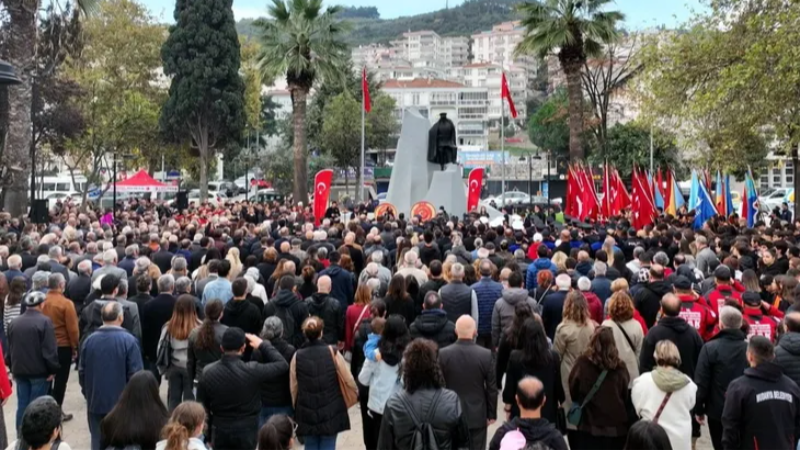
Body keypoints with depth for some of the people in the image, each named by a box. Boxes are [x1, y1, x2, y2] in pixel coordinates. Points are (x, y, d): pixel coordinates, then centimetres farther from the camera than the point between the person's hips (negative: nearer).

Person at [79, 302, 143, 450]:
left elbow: (82, 372, 5)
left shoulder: (89, 340, -2)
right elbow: (135, 375, -14)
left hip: (95, 402, 3)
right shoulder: (128, 340, -14)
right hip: (121, 403, -3)